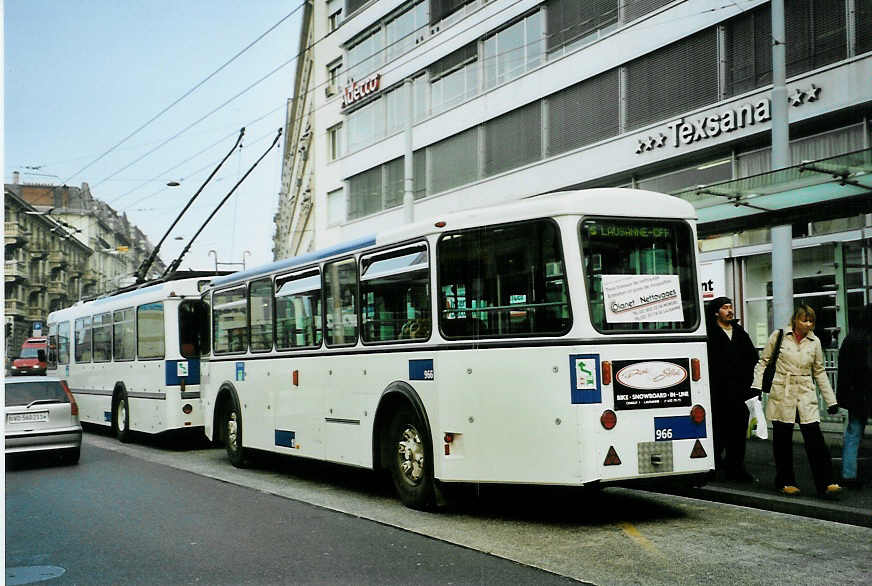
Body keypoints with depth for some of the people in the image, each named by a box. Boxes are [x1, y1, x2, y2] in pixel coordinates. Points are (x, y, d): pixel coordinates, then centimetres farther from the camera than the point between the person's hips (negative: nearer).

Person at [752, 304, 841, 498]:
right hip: (782, 395, -2)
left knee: (814, 438, -7)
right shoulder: (778, 336, 0)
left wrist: (831, 401, 13)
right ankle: (785, 482, 17)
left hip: (806, 396, 2)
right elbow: (763, 362, 6)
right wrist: (757, 387, -4)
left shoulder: (814, 342, 8)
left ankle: (825, 483, -5)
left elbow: (819, 372, 15)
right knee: (783, 439, 5)